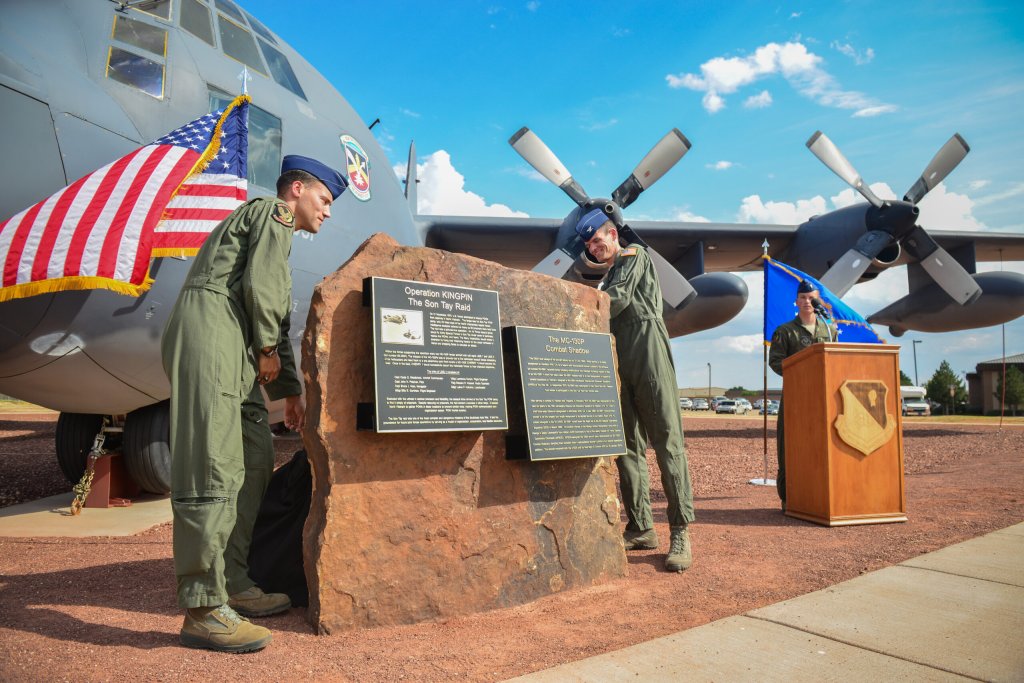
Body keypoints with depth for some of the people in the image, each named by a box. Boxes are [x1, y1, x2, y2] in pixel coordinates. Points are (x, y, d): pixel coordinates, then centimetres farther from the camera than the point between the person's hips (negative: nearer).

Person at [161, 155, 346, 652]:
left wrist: (290, 388, 28)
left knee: (255, 460, 8)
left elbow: (274, 320, 31)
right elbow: (260, 286, -11)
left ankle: (232, 583, 14)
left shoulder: (273, 229, 34)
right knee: (213, 471, -13)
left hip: (233, 349, 10)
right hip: (209, 333, -10)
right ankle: (202, 611, -11)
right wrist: (268, 349, -1)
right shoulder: (273, 212, 6)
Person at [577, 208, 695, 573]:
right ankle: (641, 528, 8)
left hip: (647, 345, -8)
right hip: (619, 359, 8)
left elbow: (620, 298, -7)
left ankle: (680, 532, -10)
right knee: (627, 446, 3)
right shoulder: (609, 276, 28)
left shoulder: (634, 254, 8)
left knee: (666, 440, -10)